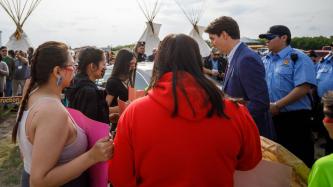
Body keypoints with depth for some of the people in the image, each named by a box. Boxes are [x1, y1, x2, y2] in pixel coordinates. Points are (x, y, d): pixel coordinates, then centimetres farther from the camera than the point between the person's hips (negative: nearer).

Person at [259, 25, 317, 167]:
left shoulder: (298, 58, -9)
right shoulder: (266, 60, 11)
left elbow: (304, 88, -20)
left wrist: (277, 105, -21)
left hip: (294, 118, -6)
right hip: (270, 117, 6)